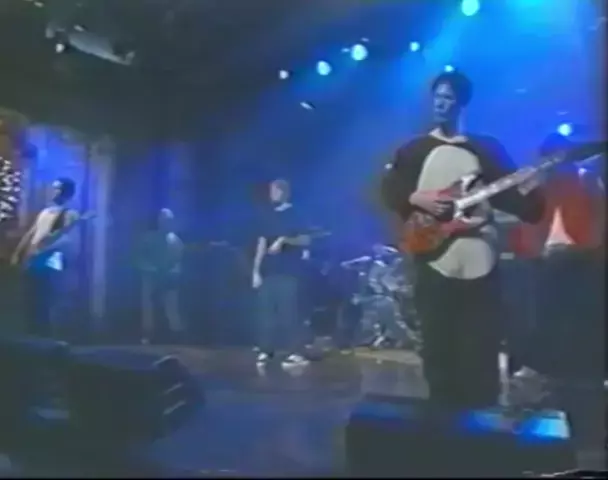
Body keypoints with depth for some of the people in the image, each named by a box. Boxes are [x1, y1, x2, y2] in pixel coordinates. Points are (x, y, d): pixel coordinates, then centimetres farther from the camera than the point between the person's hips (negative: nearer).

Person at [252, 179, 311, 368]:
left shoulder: (295, 215, -1)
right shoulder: (269, 215, 13)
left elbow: (305, 240, -8)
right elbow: (262, 242, 12)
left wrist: (284, 240, -22)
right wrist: (256, 270, 7)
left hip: (289, 272, -5)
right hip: (269, 271, 5)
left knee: (289, 312, -7)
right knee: (266, 311, 4)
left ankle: (295, 353, -2)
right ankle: (266, 351, 12)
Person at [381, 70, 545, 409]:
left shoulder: (488, 149, 11)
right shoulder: (414, 150, 11)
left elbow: (516, 199, 7)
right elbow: (390, 191, 4)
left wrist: (531, 189, -13)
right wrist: (417, 198, -14)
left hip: (481, 263, 0)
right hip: (435, 262, 0)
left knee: (481, 354, 2)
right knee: (439, 351, 4)